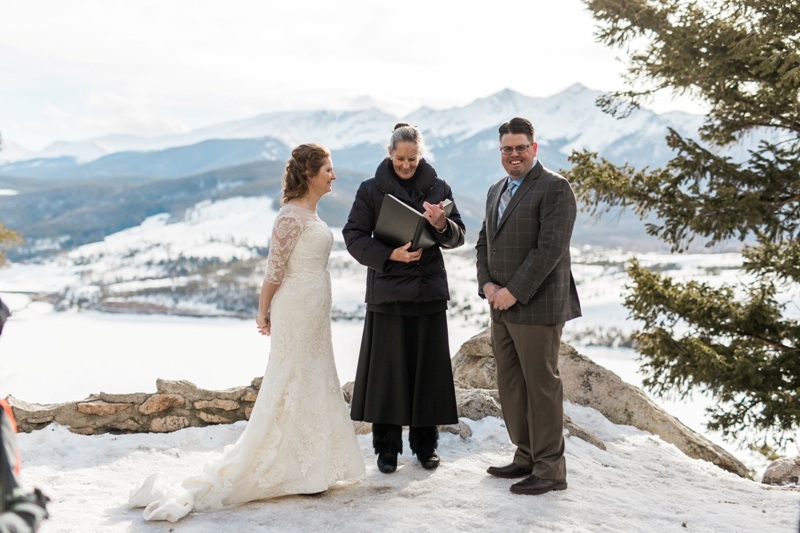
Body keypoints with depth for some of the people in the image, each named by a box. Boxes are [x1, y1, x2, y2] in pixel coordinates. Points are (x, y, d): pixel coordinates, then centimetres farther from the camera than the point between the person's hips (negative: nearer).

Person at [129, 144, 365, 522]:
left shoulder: (310, 213, 12)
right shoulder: (292, 215, -17)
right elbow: (274, 270, -15)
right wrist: (263, 313, -7)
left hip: (315, 311, 10)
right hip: (297, 310, -10)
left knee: (315, 385, 13)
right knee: (290, 388, -2)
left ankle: (307, 467, 23)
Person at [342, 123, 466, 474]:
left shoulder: (438, 188, 7)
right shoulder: (372, 190, 2)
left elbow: (458, 237, 5)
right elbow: (354, 237, -2)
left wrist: (442, 226, -18)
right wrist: (390, 254, -17)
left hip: (429, 289, 2)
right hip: (387, 290, -2)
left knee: (428, 369, 5)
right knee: (387, 369, 0)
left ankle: (425, 445, 18)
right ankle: (387, 448, 11)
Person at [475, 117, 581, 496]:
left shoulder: (554, 188, -9)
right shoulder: (496, 191, 17)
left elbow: (551, 247, -17)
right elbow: (484, 242, 18)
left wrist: (514, 291, -17)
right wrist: (487, 284, 0)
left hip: (537, 307, -8)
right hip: (501, 307, 8)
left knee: (541, 386, -2)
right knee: (510, 386, 12)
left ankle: (550, 469, 7)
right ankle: (526, 456, 25)